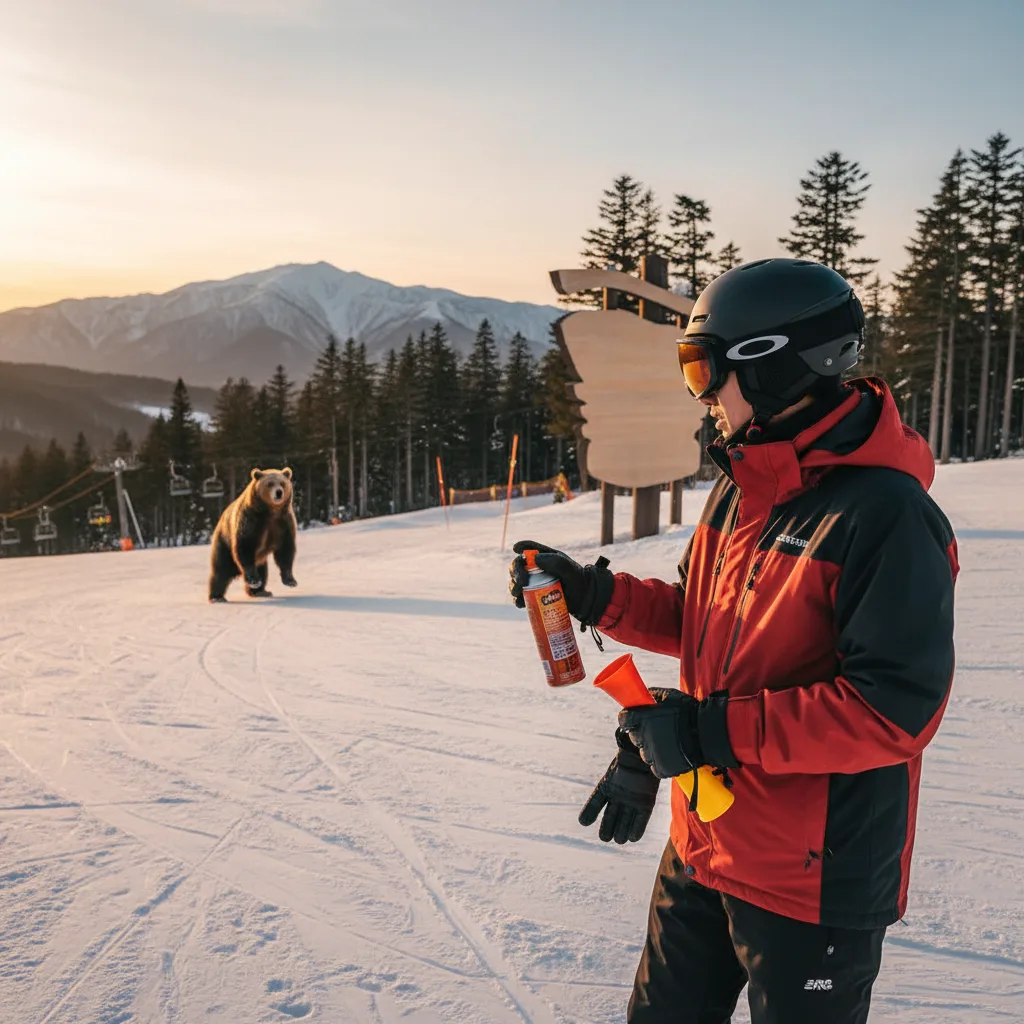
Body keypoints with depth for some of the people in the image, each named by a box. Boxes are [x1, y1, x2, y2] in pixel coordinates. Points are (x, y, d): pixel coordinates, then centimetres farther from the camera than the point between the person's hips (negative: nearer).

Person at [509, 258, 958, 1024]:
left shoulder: (885, 515, -22)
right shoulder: (741, 489, 4)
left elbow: (895, 708, -26)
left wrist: (712, 731, -25)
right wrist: (594, 594, 2)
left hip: (816, 878, -7)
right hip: (704, 847, 8)